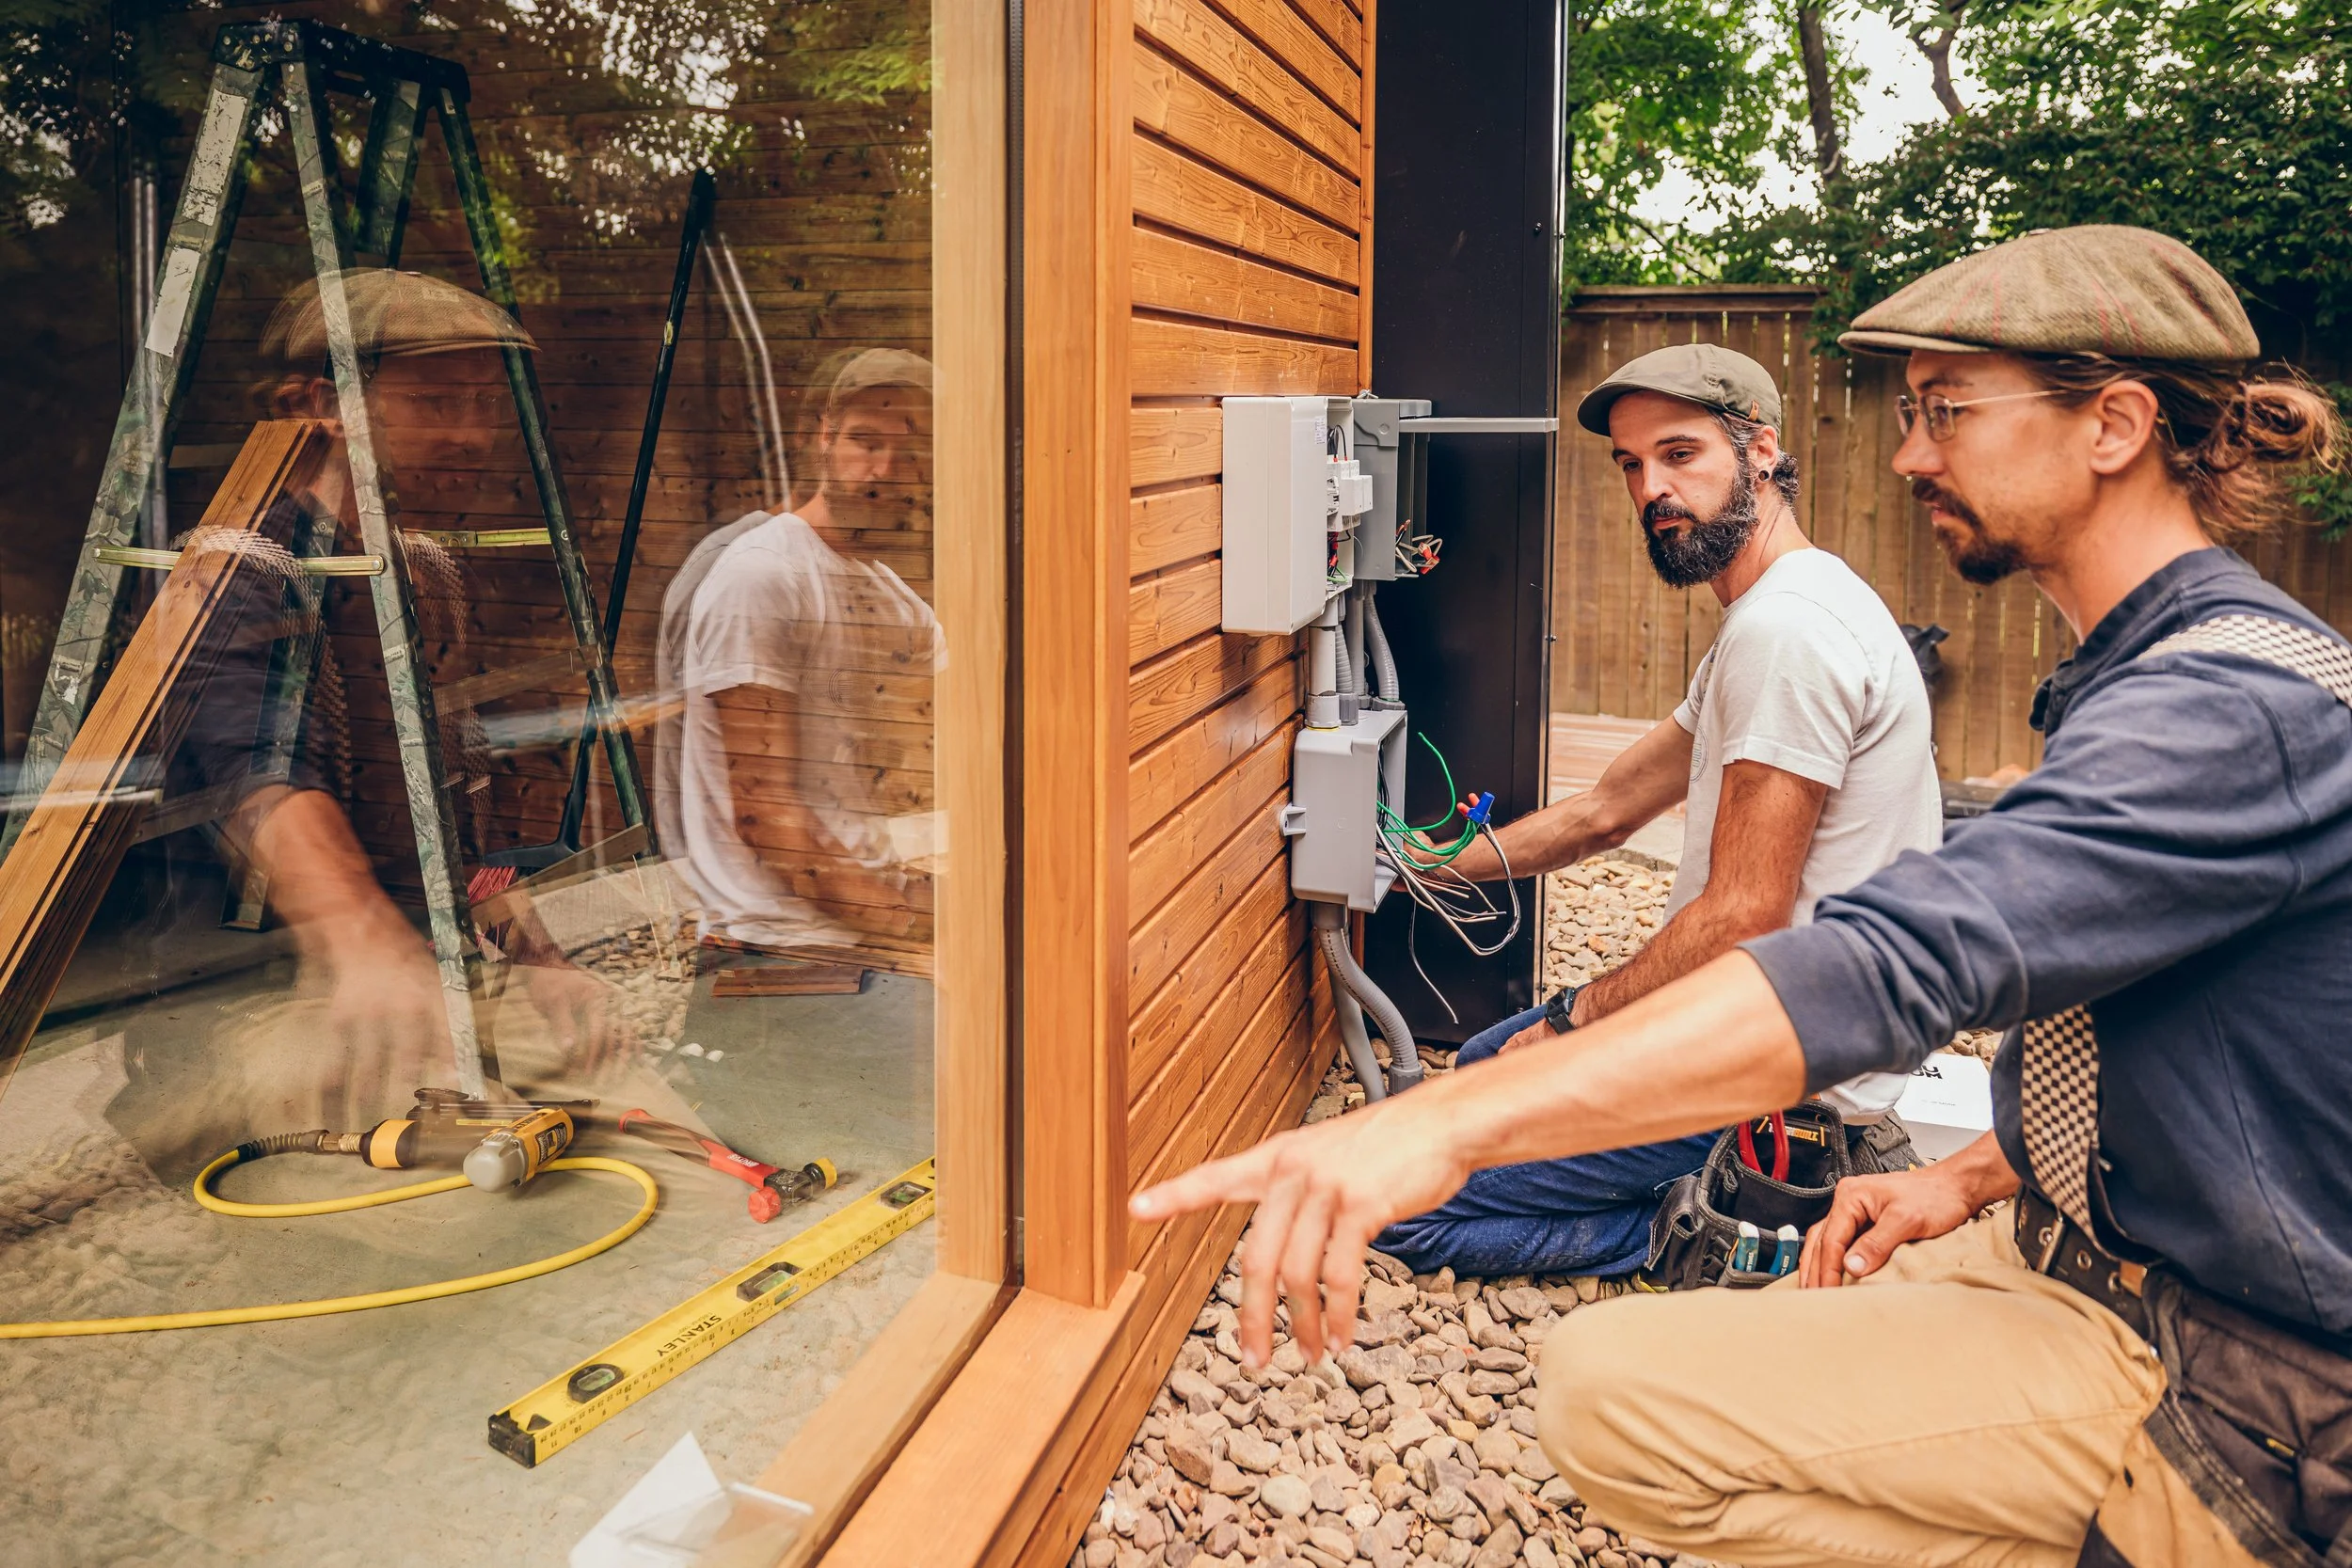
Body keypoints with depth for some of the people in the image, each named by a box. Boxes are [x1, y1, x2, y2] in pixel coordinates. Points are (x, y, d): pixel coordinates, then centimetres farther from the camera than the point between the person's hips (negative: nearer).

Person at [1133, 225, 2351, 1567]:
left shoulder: (2230, 709, -25)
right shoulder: (2144, 678, 10)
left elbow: (1899, 961, -39)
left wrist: (1451, 1119, -45)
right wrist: (1980, 1177, 4)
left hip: (2226, 1399, -9)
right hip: (2078, 1260, 9)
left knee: (1616, 1391, -18)